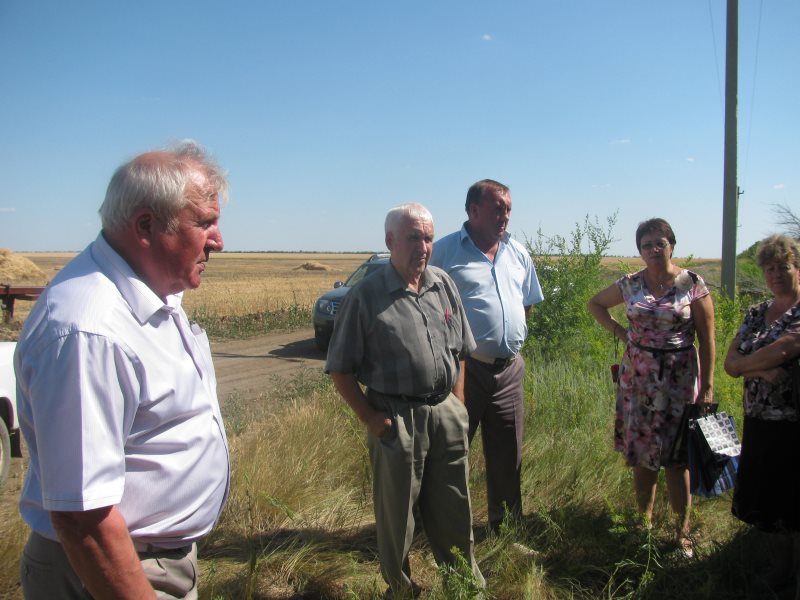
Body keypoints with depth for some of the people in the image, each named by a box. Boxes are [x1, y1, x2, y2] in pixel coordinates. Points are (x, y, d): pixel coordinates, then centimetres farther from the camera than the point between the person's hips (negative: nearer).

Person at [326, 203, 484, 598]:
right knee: (397, 515, 12)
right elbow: (340, 370, -6)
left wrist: (457, 406, 8)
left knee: (454, 509, 17)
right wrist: (371, 420, -10)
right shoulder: (366, 295, -9)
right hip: (396, 420, -4)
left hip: (446, 414, 4)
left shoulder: (443, 285, 6)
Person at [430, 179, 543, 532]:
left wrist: (510, 332, 13)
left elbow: (529, 301, 24)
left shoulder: (518, 253, 11)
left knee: (508, 454, 16)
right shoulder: (445, 251, -8)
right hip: (464, 367, -5)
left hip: (509, 370, 6)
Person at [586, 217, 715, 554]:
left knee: (676, 458, 0)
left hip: (679, 380, -3)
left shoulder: (692, 284, -5)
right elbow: (594, 304, 18)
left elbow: (707, 339, -5)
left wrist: (707, 385, -9)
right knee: (641, 456, 11)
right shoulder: (630, 285, 3)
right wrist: (619, 331, 4)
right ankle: (645, 520, 27)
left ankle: (682, 530, 14)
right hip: (638, 380, 3)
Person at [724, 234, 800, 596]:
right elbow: (730, 364, 3)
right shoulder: (756, 314, 9)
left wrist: (746, 363, -7)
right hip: (759, 421, 6)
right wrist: (762, 369, -15)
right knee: (763, 498, 14)